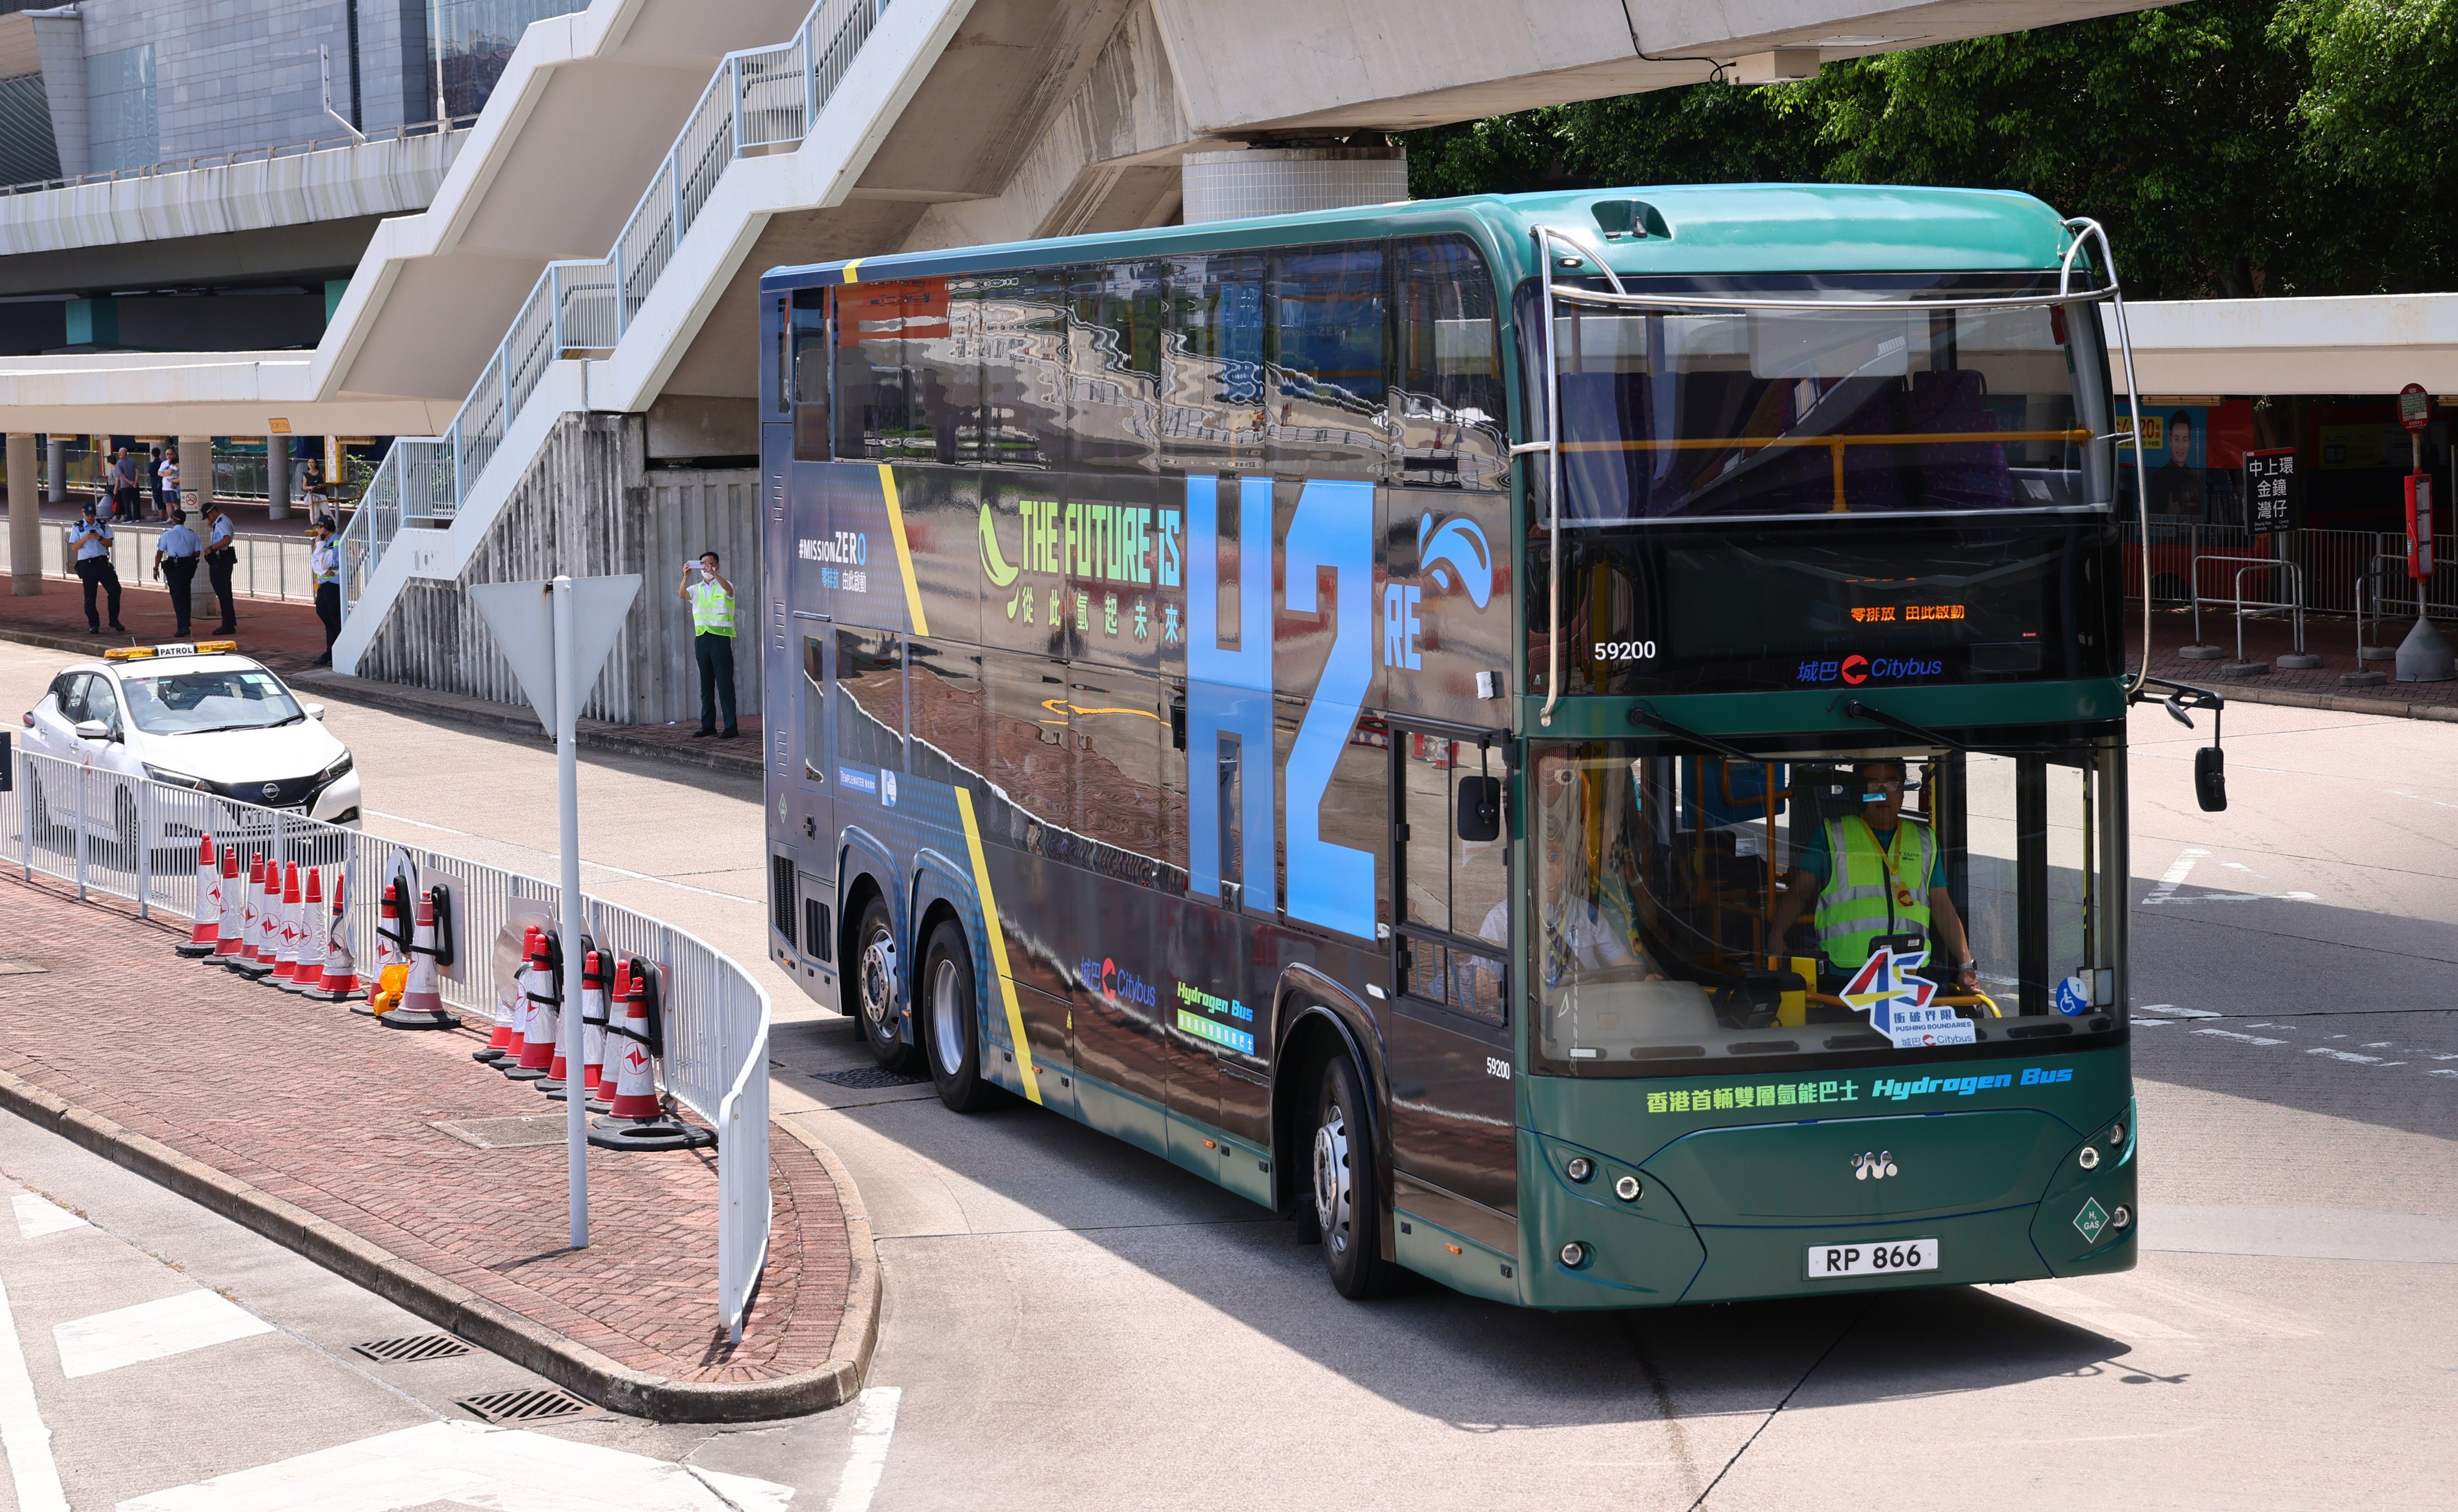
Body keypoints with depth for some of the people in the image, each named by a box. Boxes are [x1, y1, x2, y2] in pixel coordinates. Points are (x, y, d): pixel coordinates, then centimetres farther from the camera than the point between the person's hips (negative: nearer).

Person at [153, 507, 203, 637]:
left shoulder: (167, 535, -4)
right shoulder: (192, 535, 4)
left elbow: (160, 553, -3)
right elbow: (197, 553, 5)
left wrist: (156, 569, 6)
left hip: (173, 568, -4)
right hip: (188, 567, 4)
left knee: (177, 597, -4)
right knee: (185, 595, 17)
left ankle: (183, 627, -14)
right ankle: (186, 624, 24)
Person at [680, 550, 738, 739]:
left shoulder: (723, 586, 1)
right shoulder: (697, 589, 14)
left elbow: (728, 589, -23)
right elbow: (682, 594, -6)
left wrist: (713, 574, -37)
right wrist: (686, 577, -23)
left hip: (720, 637, -5)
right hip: (701, 637, 5)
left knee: (725, 683, -7)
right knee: (706, 684, 9)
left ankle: (731, 728, -8)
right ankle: (708, 725, 16)